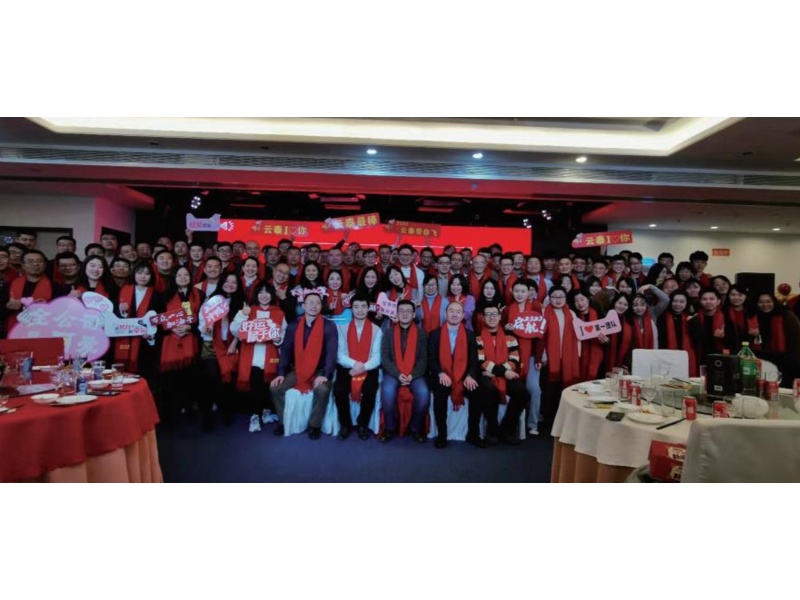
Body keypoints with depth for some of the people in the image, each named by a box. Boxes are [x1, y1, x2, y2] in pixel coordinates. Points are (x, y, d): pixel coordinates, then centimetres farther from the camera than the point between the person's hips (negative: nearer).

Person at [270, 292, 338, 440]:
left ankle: (315, 425, -9)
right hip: (297, 371, 4)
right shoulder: (293, 327, 4)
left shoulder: (329, 327, -6)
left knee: (322, 390, -32)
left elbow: (331, 352, -12)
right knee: (276, 388, -15)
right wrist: (281, 373, -8)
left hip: (319, 371, -3)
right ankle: (284, 421, 8)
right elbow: (286, 350, 3)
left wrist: (325, 375, -24)